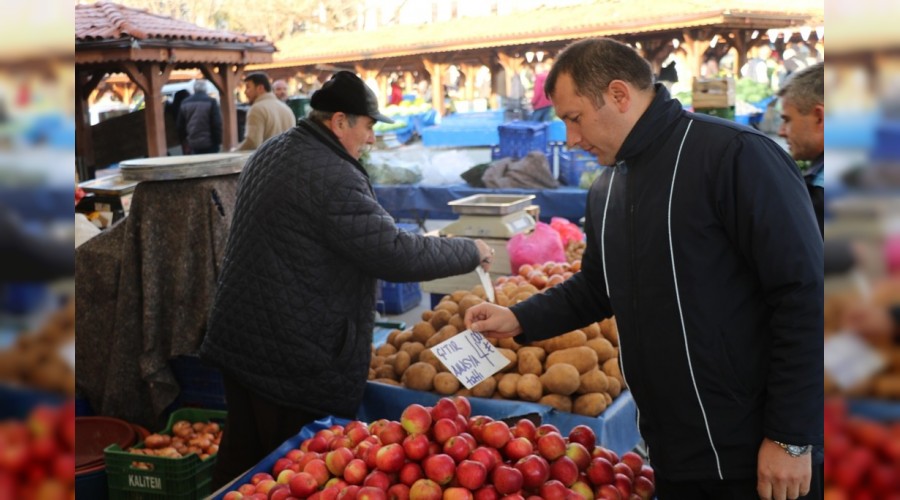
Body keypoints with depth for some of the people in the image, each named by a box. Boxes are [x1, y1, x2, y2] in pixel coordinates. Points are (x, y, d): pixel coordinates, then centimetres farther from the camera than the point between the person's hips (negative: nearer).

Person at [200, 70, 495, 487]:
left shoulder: (269, 153, 10)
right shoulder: (331, 178, -21)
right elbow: (397, 255, -22)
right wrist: (471, 252, -8)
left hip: (239, 340, 9)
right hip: (297, 358, -9)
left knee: (241, 461, 17)